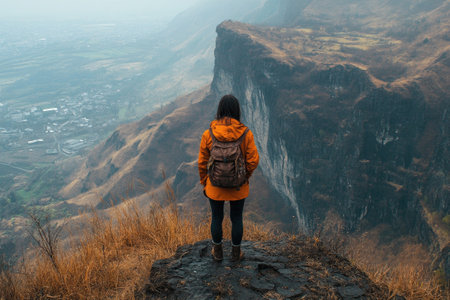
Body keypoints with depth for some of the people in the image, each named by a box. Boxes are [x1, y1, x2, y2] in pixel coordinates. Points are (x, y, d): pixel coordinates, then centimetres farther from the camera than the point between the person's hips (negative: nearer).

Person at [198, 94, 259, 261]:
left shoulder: (208, 134, -14)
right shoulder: (246, 134, -16)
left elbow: (202, 163, -7)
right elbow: (253, 160, -12)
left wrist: (204, 183, 7)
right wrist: (245, 176, 7)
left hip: (215, 186, 0)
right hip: (238, 187, 0)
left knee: (216, 218, 19)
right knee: (237, 219, 18)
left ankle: (218, 252, 37)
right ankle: (236, 253, 35)